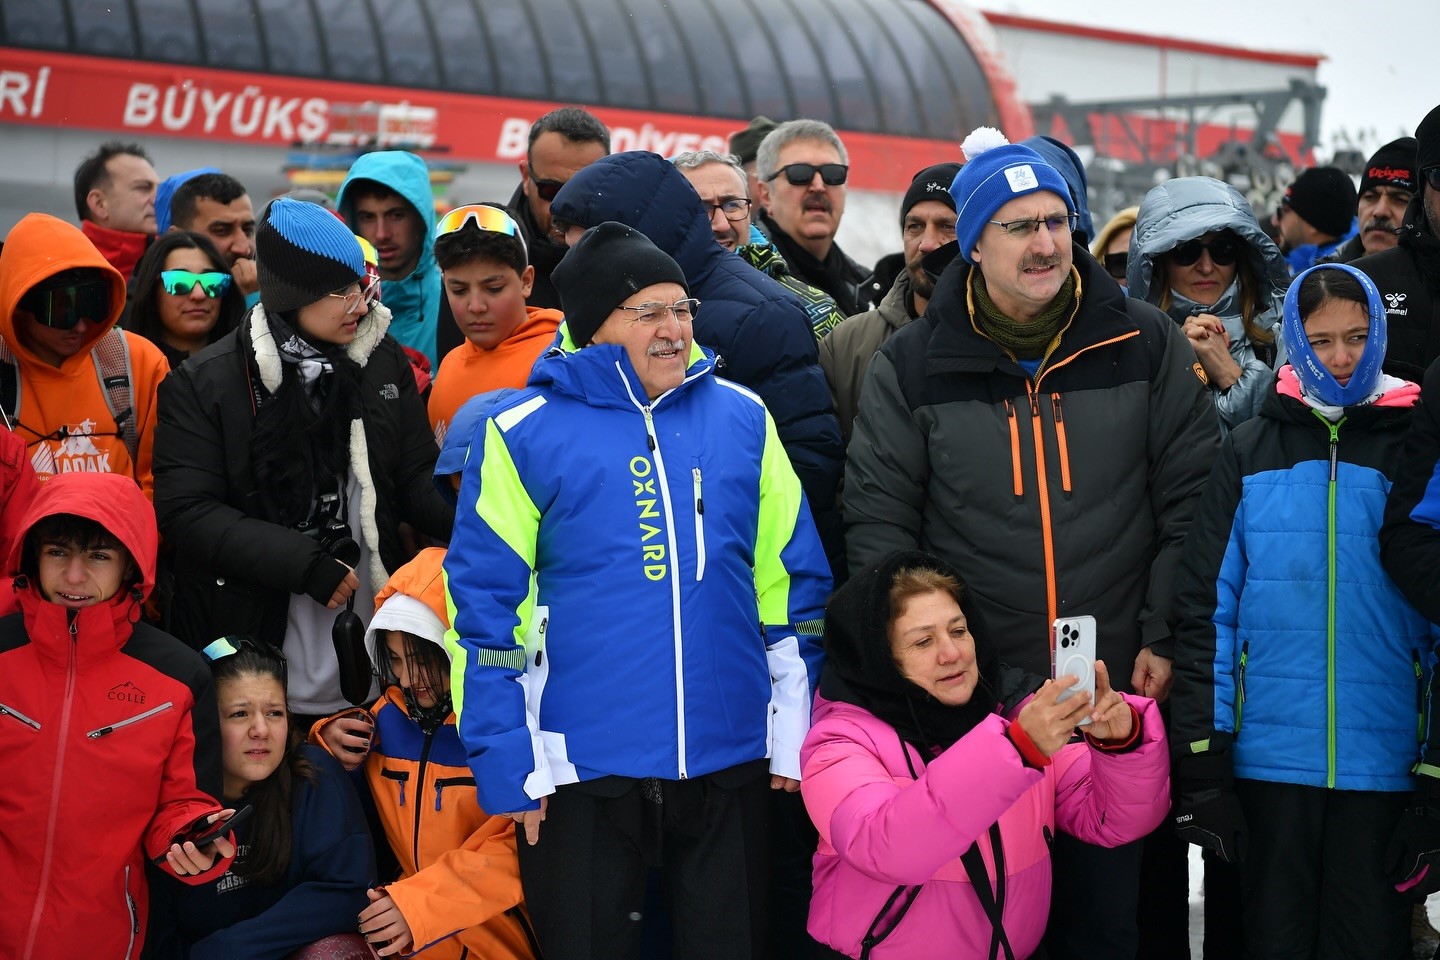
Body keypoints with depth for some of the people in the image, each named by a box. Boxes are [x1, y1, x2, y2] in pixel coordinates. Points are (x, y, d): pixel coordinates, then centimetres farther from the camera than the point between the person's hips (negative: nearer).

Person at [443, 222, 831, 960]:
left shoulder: (742, 418, 4)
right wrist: (506, 761, -9)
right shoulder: (524, 434, -5)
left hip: (730, 760, 3)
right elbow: (484, 602, -5)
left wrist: (795, 733, 4)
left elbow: (793, 580, 8)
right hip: (583, 767, -2)